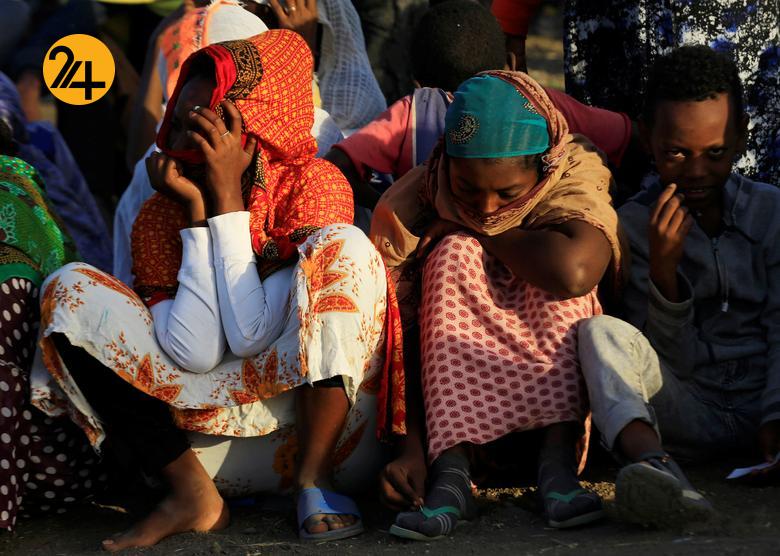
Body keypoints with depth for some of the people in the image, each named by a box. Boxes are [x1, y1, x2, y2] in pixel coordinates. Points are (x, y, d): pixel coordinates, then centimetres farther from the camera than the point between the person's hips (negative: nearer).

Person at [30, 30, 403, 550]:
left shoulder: (313, 185, -10)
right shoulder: (160, 215, 0)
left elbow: (252, 338, -21)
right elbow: (195, 356, -15)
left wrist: (227, 196, -18)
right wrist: (196, 210, -14)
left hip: (326, 427, -3)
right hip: (222, 443, 3)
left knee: (341, 247, -26)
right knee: (69, 290, -10)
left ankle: (316, 481, -21)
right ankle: (193, 494, -14)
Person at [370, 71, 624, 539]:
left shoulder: (574, 175, -18)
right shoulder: (406, 210, -14)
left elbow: (574, 272, -40)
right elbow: (400, 338, -18)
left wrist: (478, 230, -25)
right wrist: (411, 446, -31)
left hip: (558, 380, 0)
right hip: (453, 385, 1)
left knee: (556, 269, -26)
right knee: (456, 254, -25)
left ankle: (558, 460, -34)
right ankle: (452, 470, -35)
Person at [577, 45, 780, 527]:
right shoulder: (634, 224, 4)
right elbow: (671, 357, 0)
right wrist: (663, 268, -17)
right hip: (688, 413, -1)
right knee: (602, 331, -26)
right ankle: (654, 463, -56)